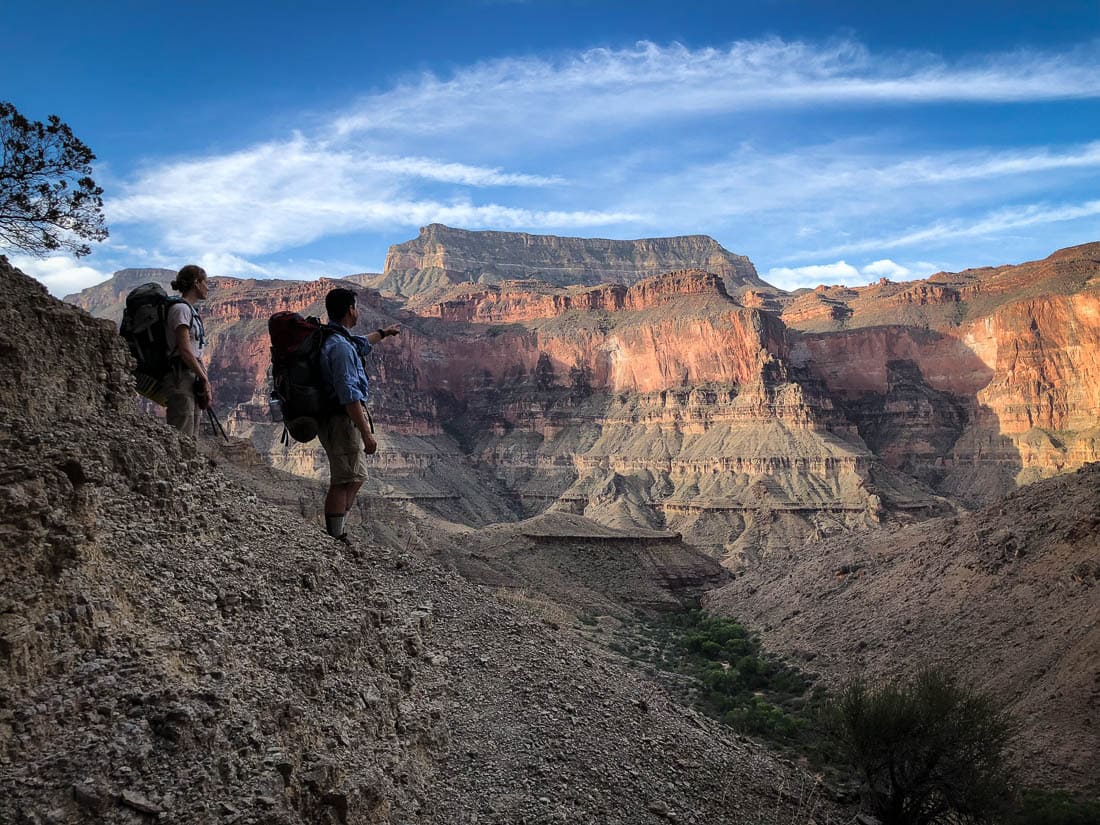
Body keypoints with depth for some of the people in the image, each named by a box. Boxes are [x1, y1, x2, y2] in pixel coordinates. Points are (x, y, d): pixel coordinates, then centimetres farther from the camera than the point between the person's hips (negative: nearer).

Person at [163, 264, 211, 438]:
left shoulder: (190, 311, 20)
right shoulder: (181, 309, -8)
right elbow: (185, 351, -16)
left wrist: (205, 380, 10)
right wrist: (205, 379, -13)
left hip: (193, 378, 10)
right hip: (181, 378, -10)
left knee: (191, 438, 7)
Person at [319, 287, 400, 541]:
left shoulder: (328, 338, 12)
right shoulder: (340, 346, -21)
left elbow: (360, 344, 37)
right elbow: (349, 395, -26)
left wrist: (383, 333, 54)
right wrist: (366, 433, -24)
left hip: (334, 418, 11)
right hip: (343, 420, -11)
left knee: (356, 477, 19)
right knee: (344, 482, -5)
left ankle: (335, 535, 25)